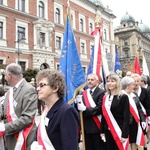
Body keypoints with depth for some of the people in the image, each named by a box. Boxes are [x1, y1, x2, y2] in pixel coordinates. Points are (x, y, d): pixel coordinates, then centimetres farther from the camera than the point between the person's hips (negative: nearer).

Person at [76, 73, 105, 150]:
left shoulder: (101, 92, -8)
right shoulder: (84, 93, 11)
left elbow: (99, 109, -18)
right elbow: (82, 106, 7)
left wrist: (85, 108, -24)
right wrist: (78, 103, -14)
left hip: (96, 127, -5)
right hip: (86, 126, 6)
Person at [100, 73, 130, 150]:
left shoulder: (123, 97, -9)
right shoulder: (105, 98, 6)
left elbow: (126, 117, -12)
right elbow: (104, 115, 9)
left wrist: (125, 134, -15)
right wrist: (102, 131, 7)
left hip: (119, 131, -5)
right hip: (108, 131, 5)